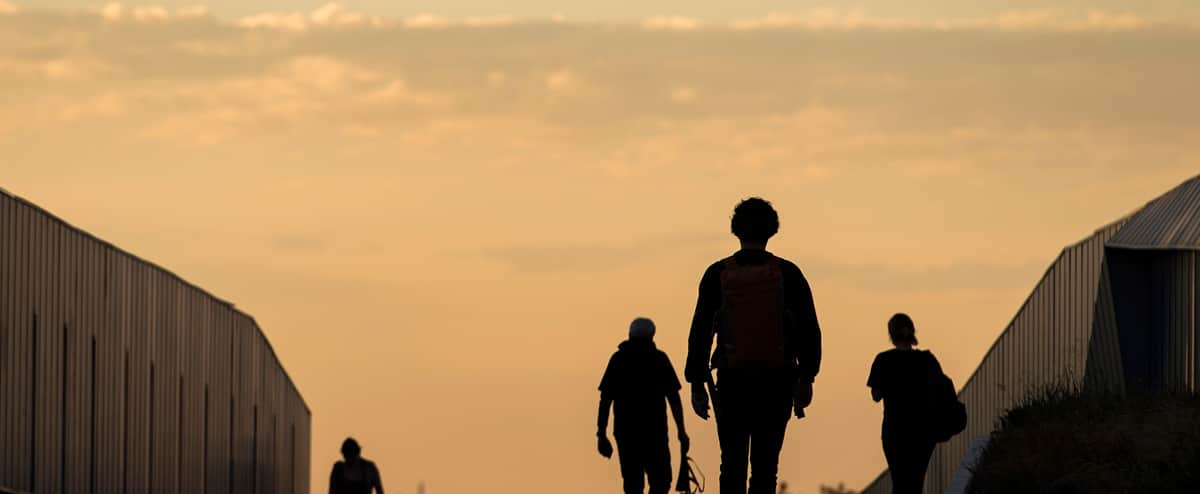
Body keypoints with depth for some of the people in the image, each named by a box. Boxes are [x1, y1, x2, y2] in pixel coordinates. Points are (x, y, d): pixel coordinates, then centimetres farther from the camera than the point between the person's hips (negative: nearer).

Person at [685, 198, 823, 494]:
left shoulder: (717, 275, 0)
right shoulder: (787, 274, 0)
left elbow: (700, 332, 0)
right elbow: (809, 330, -2)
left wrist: (697, 383, 5)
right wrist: (806, 378, 5)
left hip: (732, 382, 0)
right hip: (777, 382, 0)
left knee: (732, 464, 8)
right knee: (765, 465, 2)